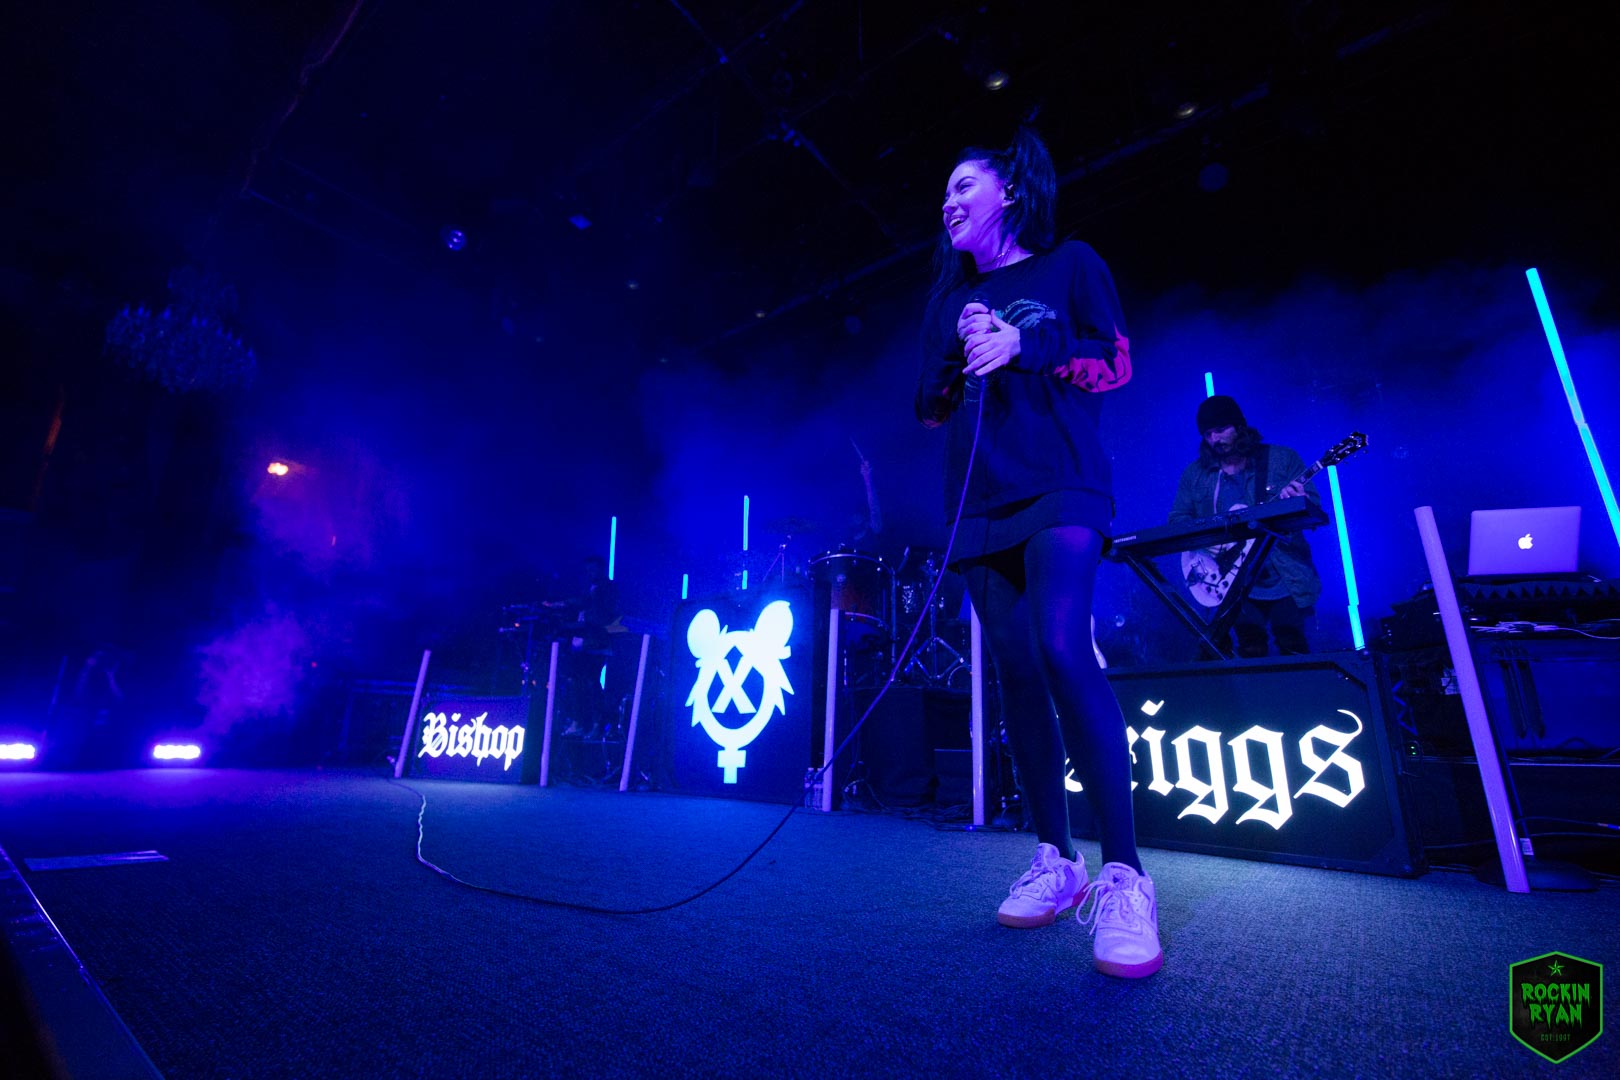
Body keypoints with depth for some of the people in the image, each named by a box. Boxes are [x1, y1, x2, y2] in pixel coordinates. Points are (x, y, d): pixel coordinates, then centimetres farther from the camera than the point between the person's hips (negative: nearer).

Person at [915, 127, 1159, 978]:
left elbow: (1117, 362, 4)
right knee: (1015, 670, -1)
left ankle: (1122, 876, -16)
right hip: (979, 502, 4)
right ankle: (1055, 861, 9)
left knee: (1061, 648, -25)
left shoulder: (1071, 264, 13)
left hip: (1060, 489, -4)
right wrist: (963, 351, -1)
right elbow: (929, 407, 17)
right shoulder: (950, 296, 23)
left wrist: (1024, 344, -10)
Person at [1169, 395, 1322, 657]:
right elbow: (1176, 518, 5)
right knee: (1251, 653, 2)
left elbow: (1315, 510, 0)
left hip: (1286, 577, -1)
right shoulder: (1194, 474, 6)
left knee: (1293, 651, -1)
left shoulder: (1282, 458, 2)